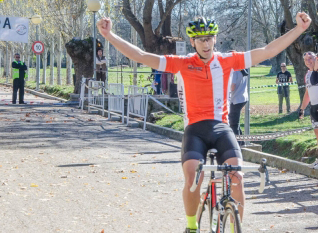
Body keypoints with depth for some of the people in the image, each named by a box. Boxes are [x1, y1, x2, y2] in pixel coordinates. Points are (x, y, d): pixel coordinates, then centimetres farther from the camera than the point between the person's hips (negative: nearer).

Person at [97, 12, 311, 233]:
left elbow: (268, 51, 6)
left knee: (236, 176, -21)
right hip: (195, 129, -1)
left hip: (221, 127, 1)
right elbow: (141, 56, -1)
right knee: (192, 179, -24)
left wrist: (299, 29, 0)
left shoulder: (228, 61, 7)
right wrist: (110, 36, -9)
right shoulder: (182, 64, 3)